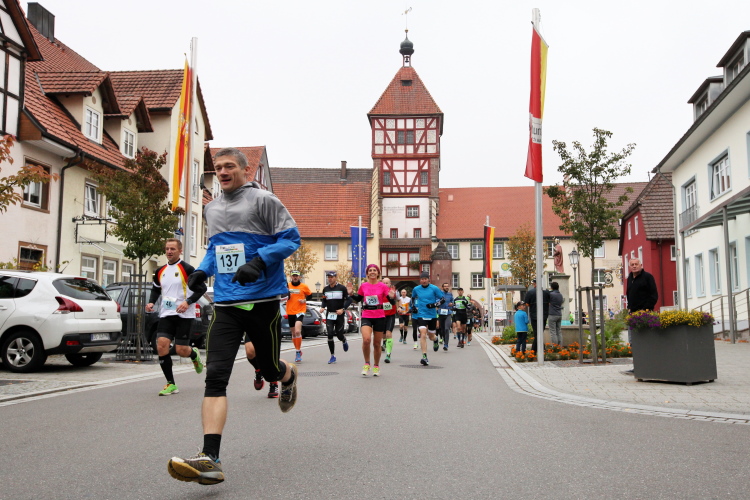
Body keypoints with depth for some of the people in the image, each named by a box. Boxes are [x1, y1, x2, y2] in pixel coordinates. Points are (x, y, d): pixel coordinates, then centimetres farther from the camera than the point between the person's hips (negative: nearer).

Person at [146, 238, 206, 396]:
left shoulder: (187, 269, -6)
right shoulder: (160, 271, 12)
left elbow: (202, 288, -7)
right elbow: (155, 289, 26)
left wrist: (188, 302, -19)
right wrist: (151, 302, 8)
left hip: (184, 315, -5)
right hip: (166, 315, 5)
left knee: (181, 351, -6)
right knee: (161, 346, -11)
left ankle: (194, 355, 33)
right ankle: (171, 384, -1)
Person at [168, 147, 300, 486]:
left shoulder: (262, 200, -3)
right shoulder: (211, 209, 17)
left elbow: (291, 238, -6)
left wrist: (259, 261, -21)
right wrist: (202, 270, 11)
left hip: (262, 300, -4)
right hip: (226, 303, 4)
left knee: (270, 369, 10)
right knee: (215, 376, -11)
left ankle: (289, 375, 50)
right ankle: (210, 460, -18)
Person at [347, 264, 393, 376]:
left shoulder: (383, 286, -2)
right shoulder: (363, 286, 4)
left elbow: (392, 302, -2)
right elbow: (358, 299, 19)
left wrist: (392, 297, -23)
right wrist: (351, 294, 1)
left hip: (379, 317, 0)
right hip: (366, 317, 0)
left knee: (377, 344, 7)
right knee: (366, 339, -22)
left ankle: (376, 367, 26)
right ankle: (367, 364, -3)